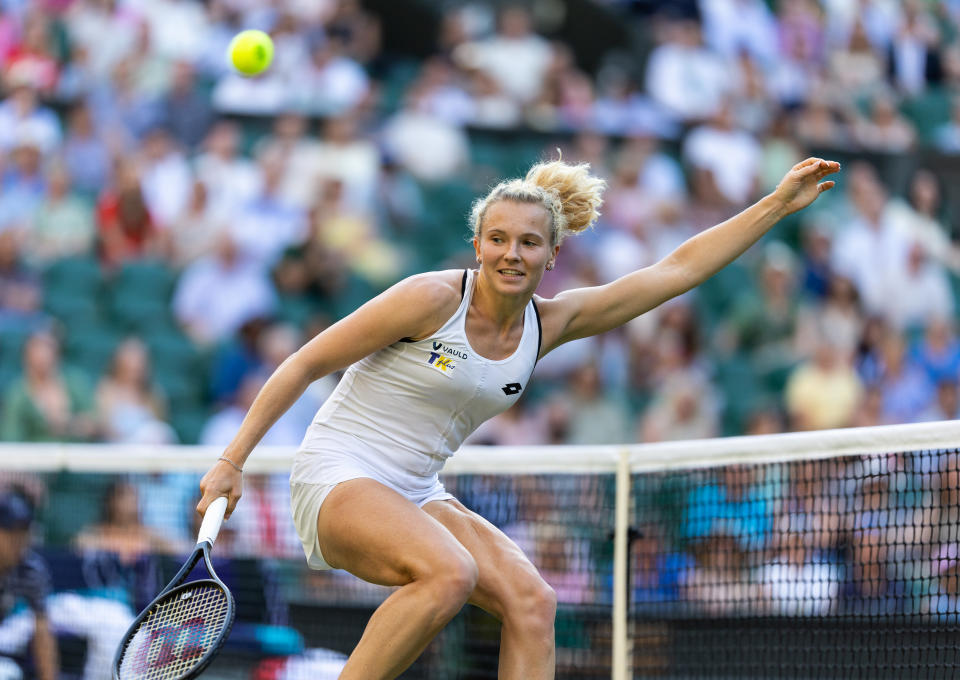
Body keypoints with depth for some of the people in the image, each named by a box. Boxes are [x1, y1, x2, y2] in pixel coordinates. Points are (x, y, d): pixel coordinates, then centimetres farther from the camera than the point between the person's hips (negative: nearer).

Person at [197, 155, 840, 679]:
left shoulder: (548, 323, 4)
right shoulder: (433, 299, -15)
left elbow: (678, 269, 7)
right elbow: (304, 365, -9)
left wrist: (778, 204, 4)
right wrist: (232, 461, -11)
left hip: (417, 494, 7)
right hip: (338, 477, -7)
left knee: (532, 600, -14)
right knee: (449, 572, -33)